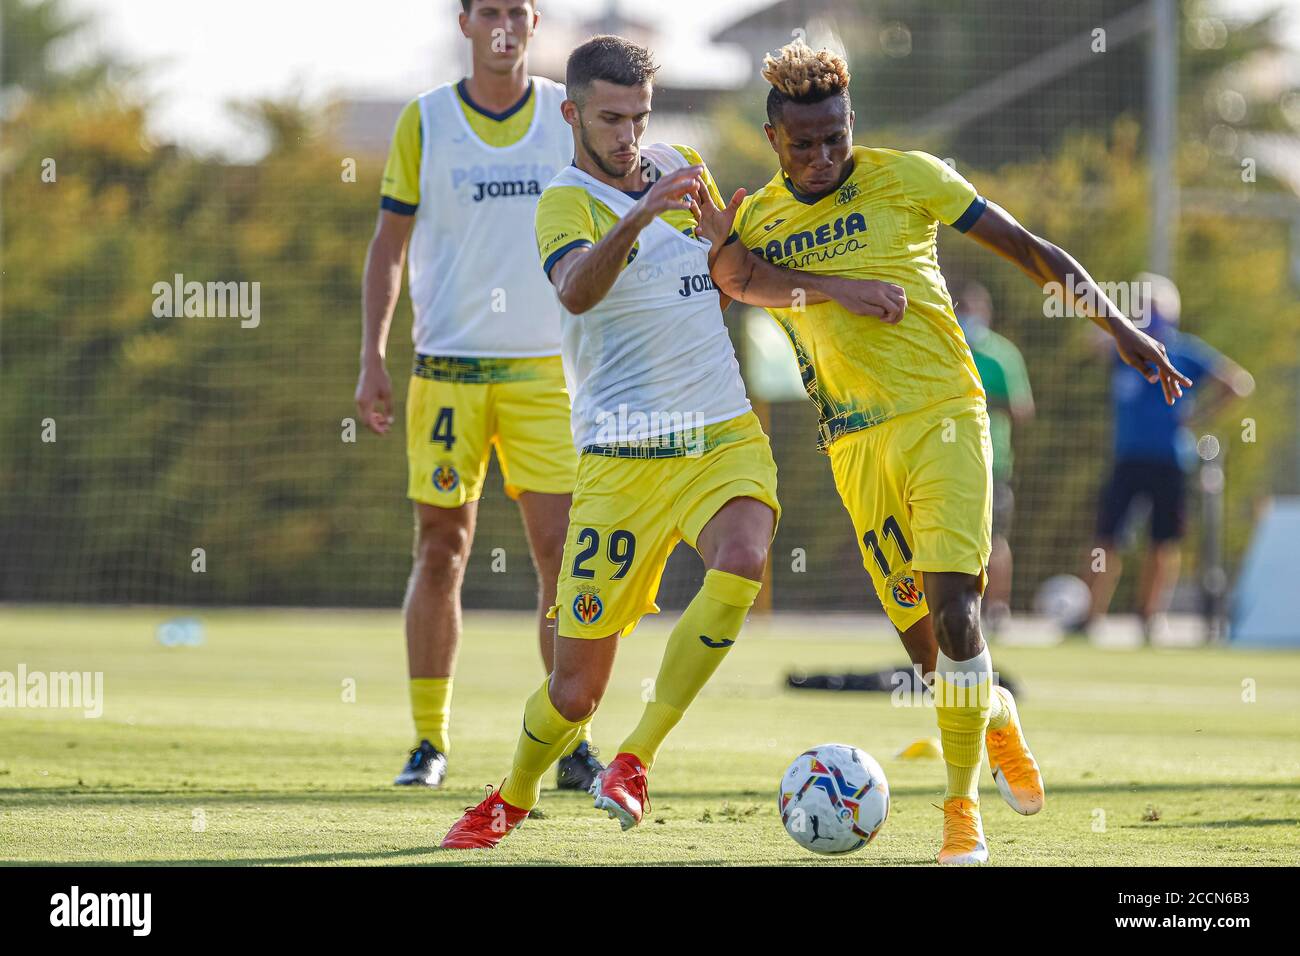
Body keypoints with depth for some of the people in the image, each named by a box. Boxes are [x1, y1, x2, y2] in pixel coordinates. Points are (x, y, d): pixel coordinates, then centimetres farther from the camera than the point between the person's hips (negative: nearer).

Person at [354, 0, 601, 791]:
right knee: (441, 551, 0)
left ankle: (572, 741, 3)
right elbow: (391, 243, 6)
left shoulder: (569, 116, 5)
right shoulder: (425, 122, 2)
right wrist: (373, 360, -1)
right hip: (447, 366, -1)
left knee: (560, 552, -4)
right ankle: (430, 739, 8)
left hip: (547, 368, 1)